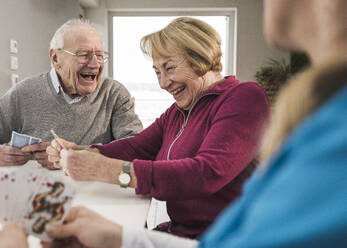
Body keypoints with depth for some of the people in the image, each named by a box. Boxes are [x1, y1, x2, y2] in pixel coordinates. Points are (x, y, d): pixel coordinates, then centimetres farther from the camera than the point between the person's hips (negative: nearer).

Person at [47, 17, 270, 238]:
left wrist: (112, 171, -27)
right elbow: (136, 147, 11)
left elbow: (208, 173, -26)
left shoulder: (244, 97, -13)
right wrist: (82, 153, -7)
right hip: (179, 231, 7)